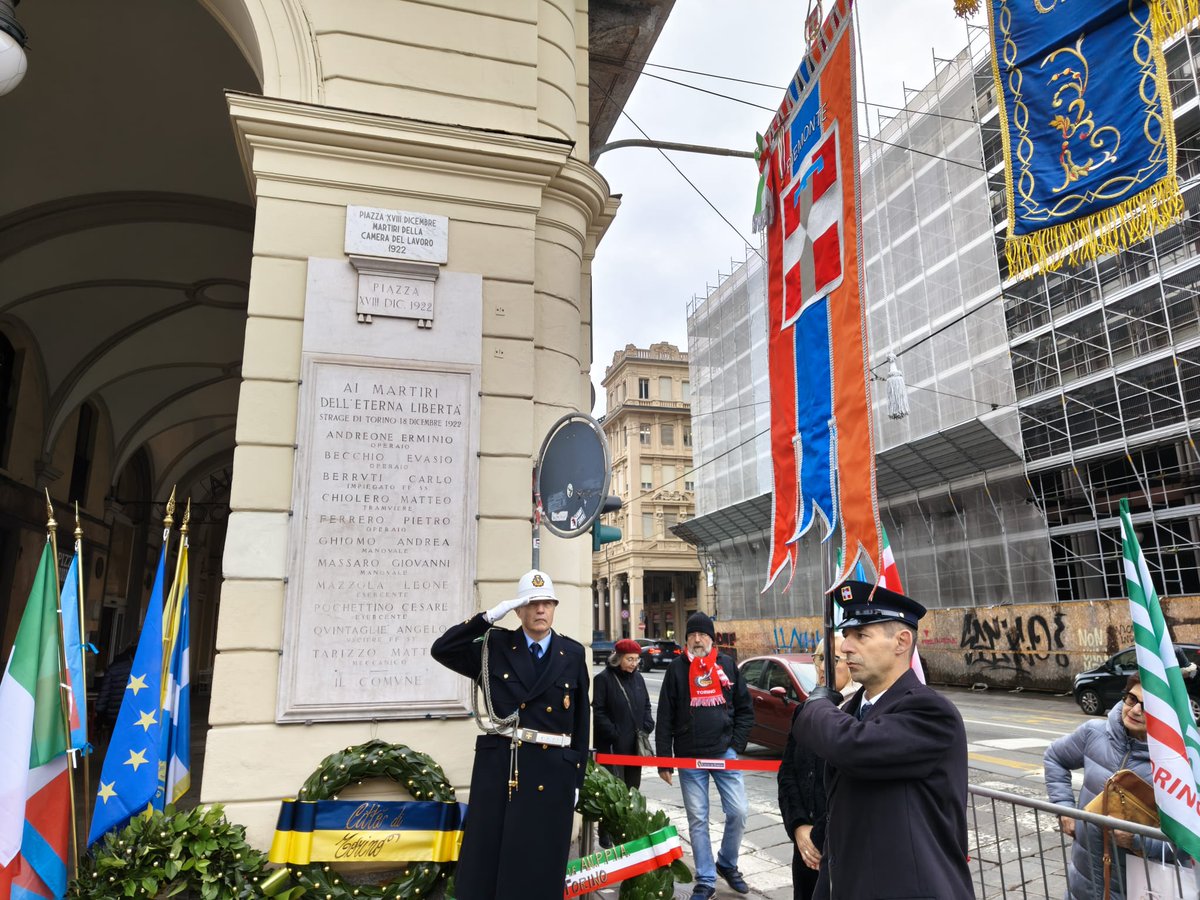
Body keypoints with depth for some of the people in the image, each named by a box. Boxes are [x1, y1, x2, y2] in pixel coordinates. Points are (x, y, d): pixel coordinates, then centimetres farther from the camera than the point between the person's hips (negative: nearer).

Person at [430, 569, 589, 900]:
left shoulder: (573, 654, 4)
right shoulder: (495, 646, 3)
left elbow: (581, 720, 6)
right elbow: (441, 650, -7)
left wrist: (577, 778, 4)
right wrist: (489, 617, -13)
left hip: (552, 773, 0)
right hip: (498, 767, 0)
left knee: (540, 865, 7)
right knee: (486, 860, 6)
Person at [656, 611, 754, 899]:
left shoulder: (727, 665, 3)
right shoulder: (676, 669, -2)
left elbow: (745, 710, 8)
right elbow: (665, 717, -2)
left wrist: (736, 745, -2)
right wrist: (663, 759, -4)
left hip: (724, 753, 1)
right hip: (689, 757, -1)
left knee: (738, 811, 0)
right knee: (697, 820, 5)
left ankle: (727, 864, 25)